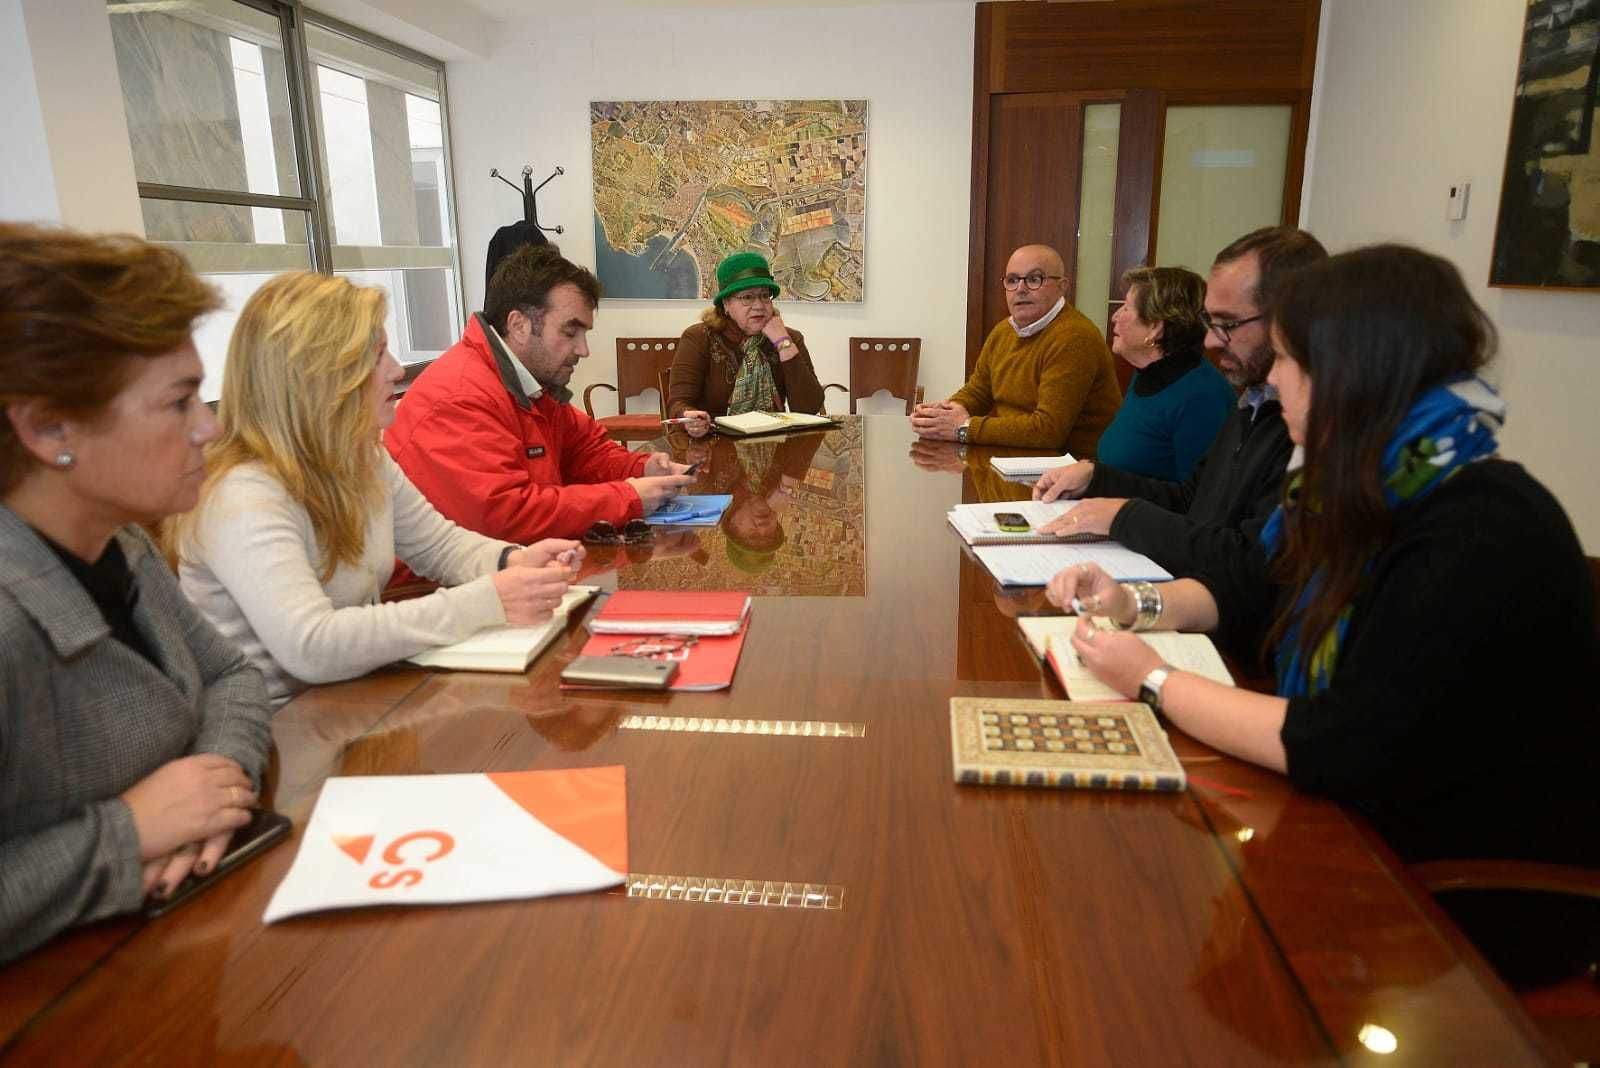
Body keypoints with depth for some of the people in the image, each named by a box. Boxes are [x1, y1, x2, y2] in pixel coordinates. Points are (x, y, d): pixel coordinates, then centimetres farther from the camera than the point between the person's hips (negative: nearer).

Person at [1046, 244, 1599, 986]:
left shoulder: (1484, 540, -28)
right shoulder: (1373, 489, -1)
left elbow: (1343, 752, -31)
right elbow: (1251, 587, 14)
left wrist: (1155, 682, -21)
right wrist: (1138, 604, -4)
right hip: (1365, 827, 7)